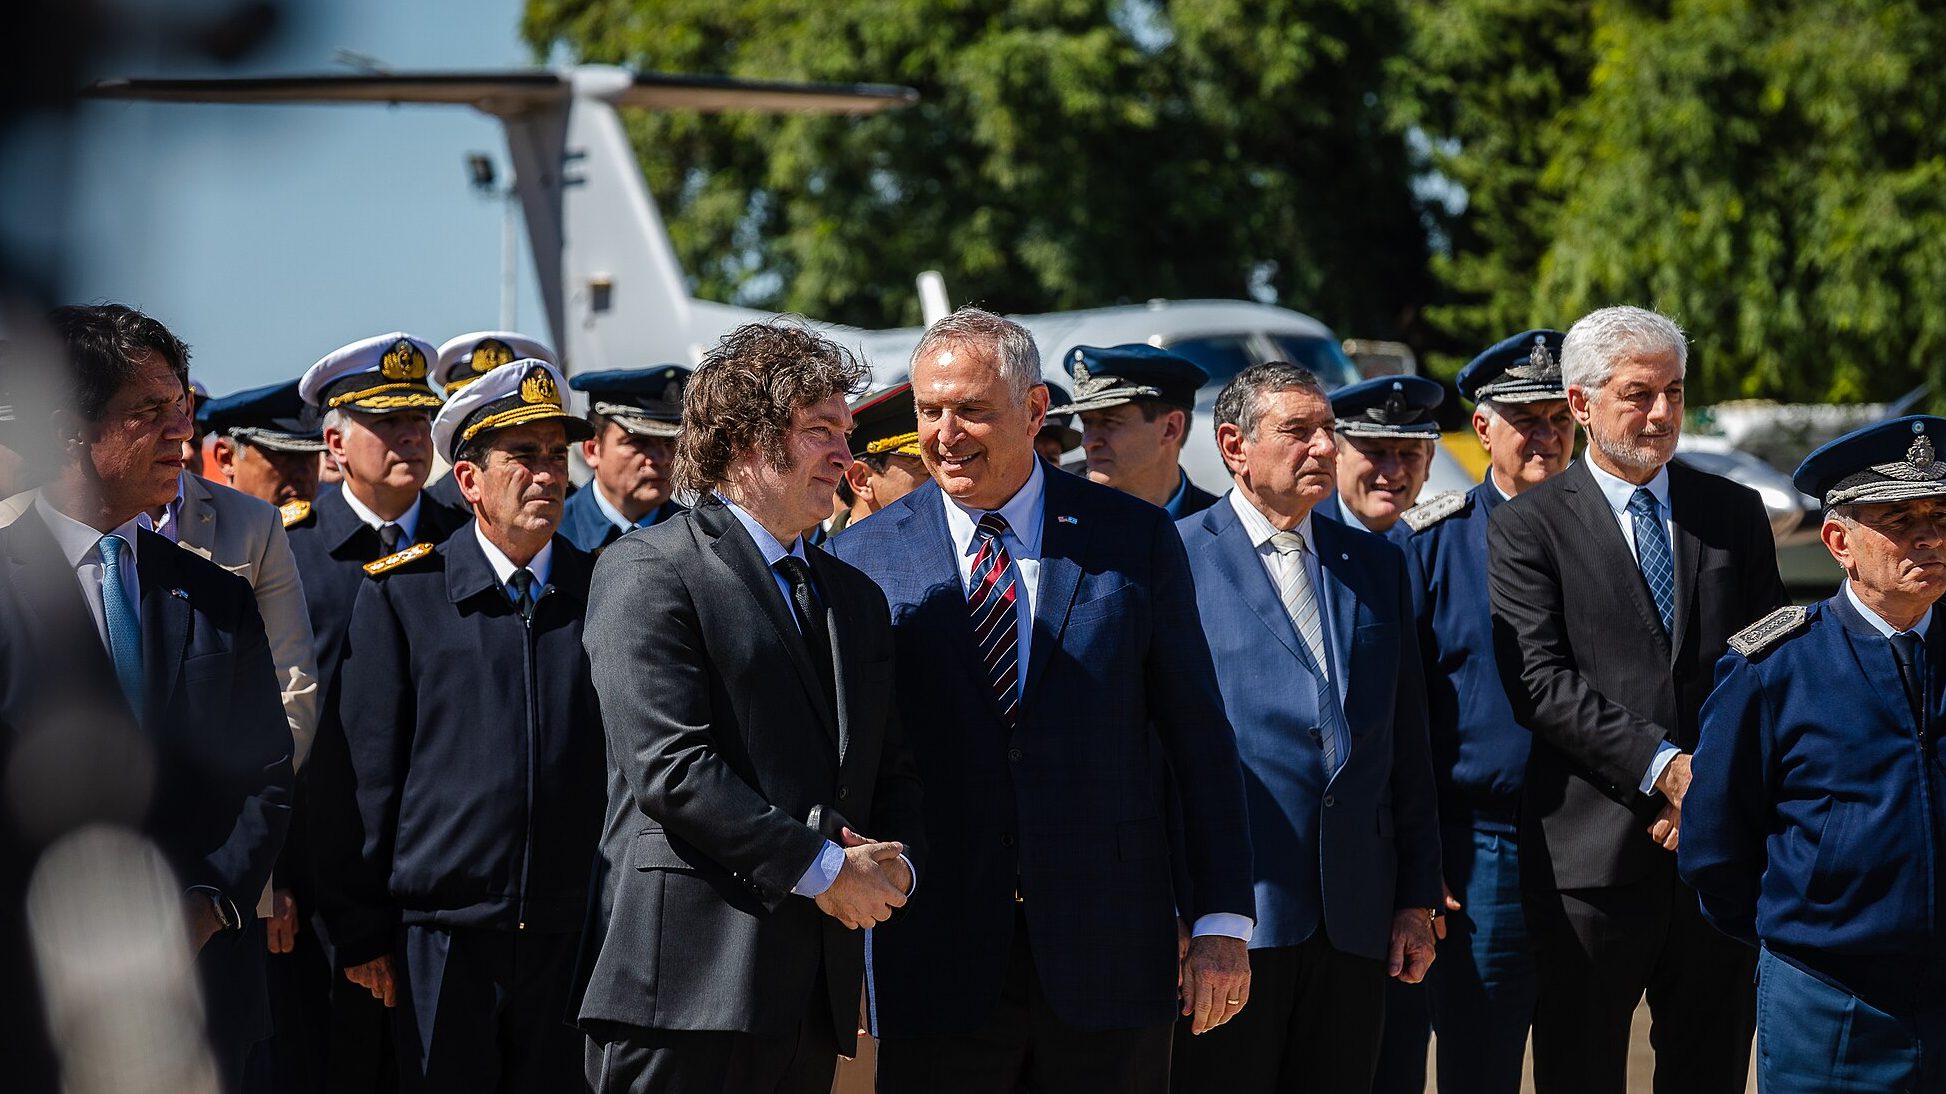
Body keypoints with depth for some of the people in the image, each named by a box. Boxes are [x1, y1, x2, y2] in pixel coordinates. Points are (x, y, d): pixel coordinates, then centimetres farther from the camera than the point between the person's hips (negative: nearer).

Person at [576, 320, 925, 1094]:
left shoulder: (856, 596, 23)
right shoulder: (647, 570, -2)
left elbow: (892, 771, 24)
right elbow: (669, 768, -13)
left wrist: (898, 861, 1)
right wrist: (822, 868, -12)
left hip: (816, 994, 7)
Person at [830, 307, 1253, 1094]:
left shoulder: (1136, 541, 4)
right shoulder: (867, 558, 3)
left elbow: (1200, 742, 4)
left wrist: (1222, 921, -1)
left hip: (1110, 961, 0)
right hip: (936, 965, 0)